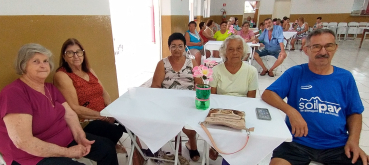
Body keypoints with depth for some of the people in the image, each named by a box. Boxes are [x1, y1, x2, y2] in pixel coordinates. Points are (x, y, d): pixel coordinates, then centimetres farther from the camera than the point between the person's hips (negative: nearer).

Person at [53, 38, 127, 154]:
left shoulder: (89, 70, 13)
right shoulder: (62, 75, -8)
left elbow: (104, 93, 10)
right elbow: (75, 109, -16)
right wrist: (104, 116, -20)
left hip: (103, 116, 7)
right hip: (84, 121, -7)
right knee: (115, 131, -31)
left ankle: (111, 145, 9)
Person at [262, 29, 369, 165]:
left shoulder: (345, 77, 7)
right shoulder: (295, 73, -2)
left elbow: (354, 113, 12)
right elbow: (267, 94, -8)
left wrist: (353, 140, -4)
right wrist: (291, 111, -22)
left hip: (338, 145, 4)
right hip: (298, 142, -3)